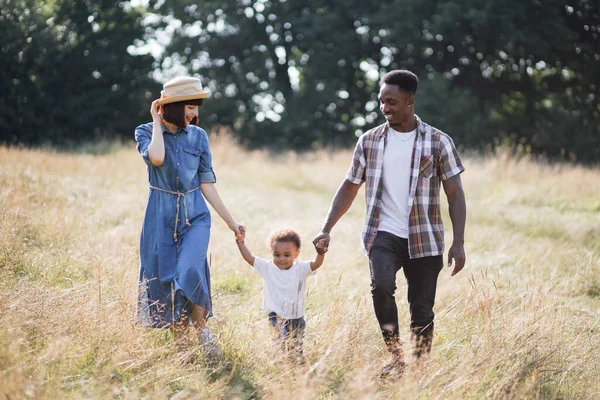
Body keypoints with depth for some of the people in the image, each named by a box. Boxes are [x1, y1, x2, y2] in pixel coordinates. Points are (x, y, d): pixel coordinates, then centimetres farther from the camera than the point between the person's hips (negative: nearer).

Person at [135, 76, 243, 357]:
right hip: (161, 217, 0)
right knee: (165, 279, 2)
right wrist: (157, 122, -12)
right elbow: (156, 157, -25)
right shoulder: (146, 132, -2)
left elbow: (206, 183, 6)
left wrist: (229, 220, 3)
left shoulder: (198, 136, 3)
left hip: (195, 215, 0)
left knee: (190, 273, -20)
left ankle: (201, 329, 0)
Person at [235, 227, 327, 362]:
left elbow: (316, 264, -21)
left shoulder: (301, 269, -6)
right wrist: (240, 242, -20)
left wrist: (320, 254, -42)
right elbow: (249, 258, -9)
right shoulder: (268, 267, -4)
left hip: (296, 316, 2)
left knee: (297, 348, 12)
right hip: (276, 315, -2)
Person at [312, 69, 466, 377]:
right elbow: (349, 188, 14)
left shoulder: (438, 142, 0)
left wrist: (459, 242, -8)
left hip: (424, 240, -1)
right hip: (383, 235, 1)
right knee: (381, 286, -25)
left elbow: (455, 194, 0)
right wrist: (327, 229, 5)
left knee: (422, 311, 1)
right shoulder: (369, 141, 7)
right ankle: (396, 357, -10)